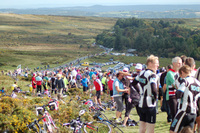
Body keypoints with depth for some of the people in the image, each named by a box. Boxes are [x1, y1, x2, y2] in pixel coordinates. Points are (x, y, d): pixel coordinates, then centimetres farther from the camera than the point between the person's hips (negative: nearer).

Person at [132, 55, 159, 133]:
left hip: (141, 104, 8)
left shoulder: (142, 73, 10)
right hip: (150, 104, -8)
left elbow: (134, 83, 23)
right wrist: (155, 97, -12)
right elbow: (153, 87, -29)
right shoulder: (152, 74, -15)